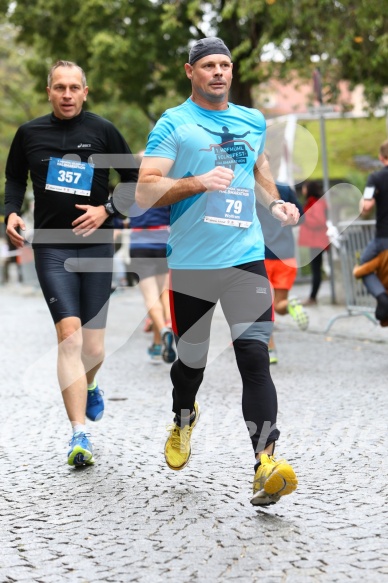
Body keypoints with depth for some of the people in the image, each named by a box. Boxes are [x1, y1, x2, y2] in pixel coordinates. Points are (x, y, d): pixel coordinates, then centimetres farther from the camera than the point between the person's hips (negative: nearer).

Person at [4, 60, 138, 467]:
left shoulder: (103, 132, 1)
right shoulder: (29, 133, 4)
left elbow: (133, 180, 8)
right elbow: (15, 178, 19)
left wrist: (106, 210, -7)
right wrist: (11, 212, 1)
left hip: (96, 247, 1)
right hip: (51, 247, 0)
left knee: (93, 347, 5)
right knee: (69, 335, -16)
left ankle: (89, 387, 42)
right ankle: (79, 435, -15)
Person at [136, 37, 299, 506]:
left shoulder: (253, 121, 13)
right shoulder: (173, 125, -3)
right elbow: (144, 191, -11)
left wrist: (275, 203, 13)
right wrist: (198, 182, -24)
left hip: (246, 256, 2)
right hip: (191, 262, -2)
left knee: (255, 356, -12)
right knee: (191, 359, 12)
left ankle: (265, 467, -19)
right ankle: (183, 422, 45)